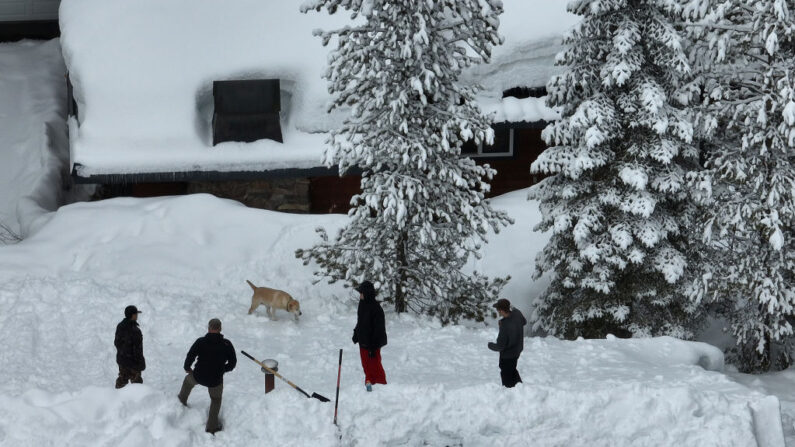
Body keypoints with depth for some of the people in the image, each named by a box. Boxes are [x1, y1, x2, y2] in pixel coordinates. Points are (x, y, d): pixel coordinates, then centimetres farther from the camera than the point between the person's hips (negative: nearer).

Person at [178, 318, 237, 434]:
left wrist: (187, 368, 10)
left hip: (198, 377, 0)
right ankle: (212, 427, 28)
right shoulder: (227, 344, -11)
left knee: (189, 379, 36)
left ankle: (182, 399, 59)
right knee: (216, 400, 25)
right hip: (216, 380, 0)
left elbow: (190, 357, -11)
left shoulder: (200, 342, -15)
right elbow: (232, 362, -1)